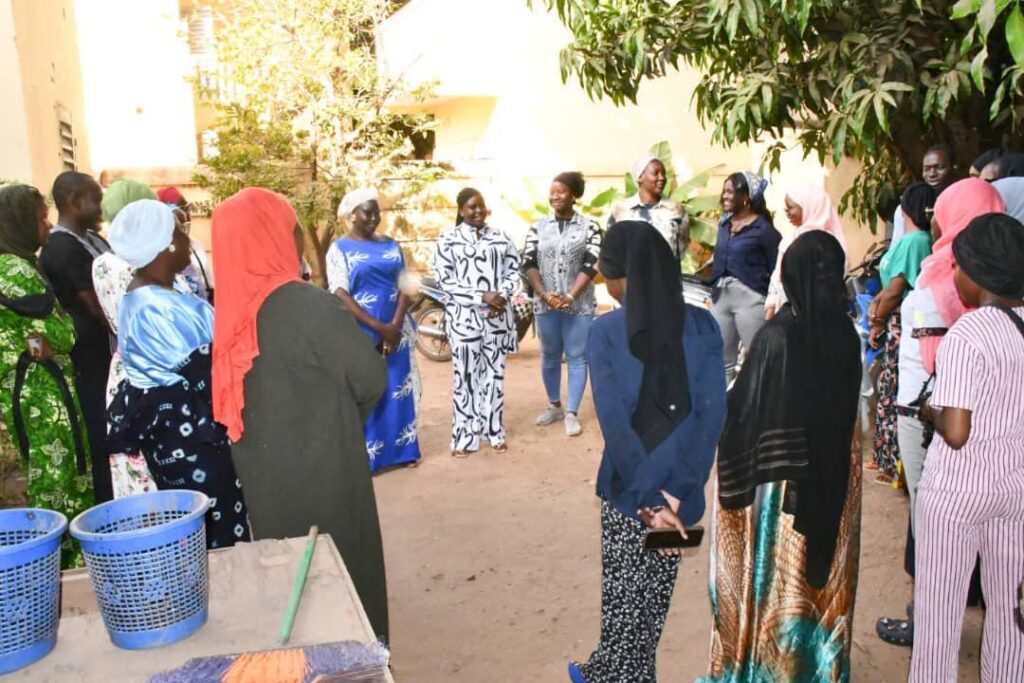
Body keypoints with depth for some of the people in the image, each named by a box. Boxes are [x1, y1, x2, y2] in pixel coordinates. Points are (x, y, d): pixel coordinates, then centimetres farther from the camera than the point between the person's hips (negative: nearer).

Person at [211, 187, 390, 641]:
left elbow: (235, 392, 7)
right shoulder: (310, 304, -23)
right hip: (321, 471, -6)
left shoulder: (233, 309, -4)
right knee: (342, 572, 13)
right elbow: (371, 377, -17)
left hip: (263, 474, 7)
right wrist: (345, 417, 4)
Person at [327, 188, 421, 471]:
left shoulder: (391, 244, 9)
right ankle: (366, 456, 9)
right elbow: (340, 294, -11)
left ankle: (402, 449, 18)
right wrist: (378, 328, -17)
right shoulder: (340, 249, -2)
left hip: (395, 330, 4)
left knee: (398, 390, 8)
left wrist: (395, 325, -12)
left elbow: (405, 286, 4)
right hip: (360, 333, -4)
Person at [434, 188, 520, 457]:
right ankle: (465, 436, 11)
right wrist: (481, 296, -15)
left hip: (497, 316, 3)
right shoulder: (448, 240, -1)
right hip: (464, 317, -3)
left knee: (494, 373, 10)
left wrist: (501, 296, -9)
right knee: (466, 376, 1)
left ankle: (494, 431, 21)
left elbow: (513, 270, 10)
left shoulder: (501, 237, 9)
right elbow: (445, 281, -7)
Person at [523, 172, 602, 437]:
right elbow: (528, 264, -1)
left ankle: (572, 413, 9)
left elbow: (591, 266, -9)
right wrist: (545, 295, -14)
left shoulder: (589, 227, -1)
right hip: (545, 304, 3)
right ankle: (554, 405, 28)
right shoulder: (538, 227, 6)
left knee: (577, 357, 2)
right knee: (550, 356, 13)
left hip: (579, 305, -2)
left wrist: (570, 297, -18)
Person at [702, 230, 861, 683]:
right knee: (824, 569, 20)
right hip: (835, 471, 6)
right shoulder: (845, 332, -5)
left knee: (776, 575, 10)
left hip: (778, 474, -5)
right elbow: (847, 403, 6)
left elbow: (745, 408, -17)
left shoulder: (777, 336, -23)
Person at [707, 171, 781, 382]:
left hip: (749, 297, -7)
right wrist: (715, 289, 10)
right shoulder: (724, 224, 12)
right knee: (723, 361, 14)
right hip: (721, 295, 7)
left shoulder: (762, 228, -8)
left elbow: (776, 269, -7)